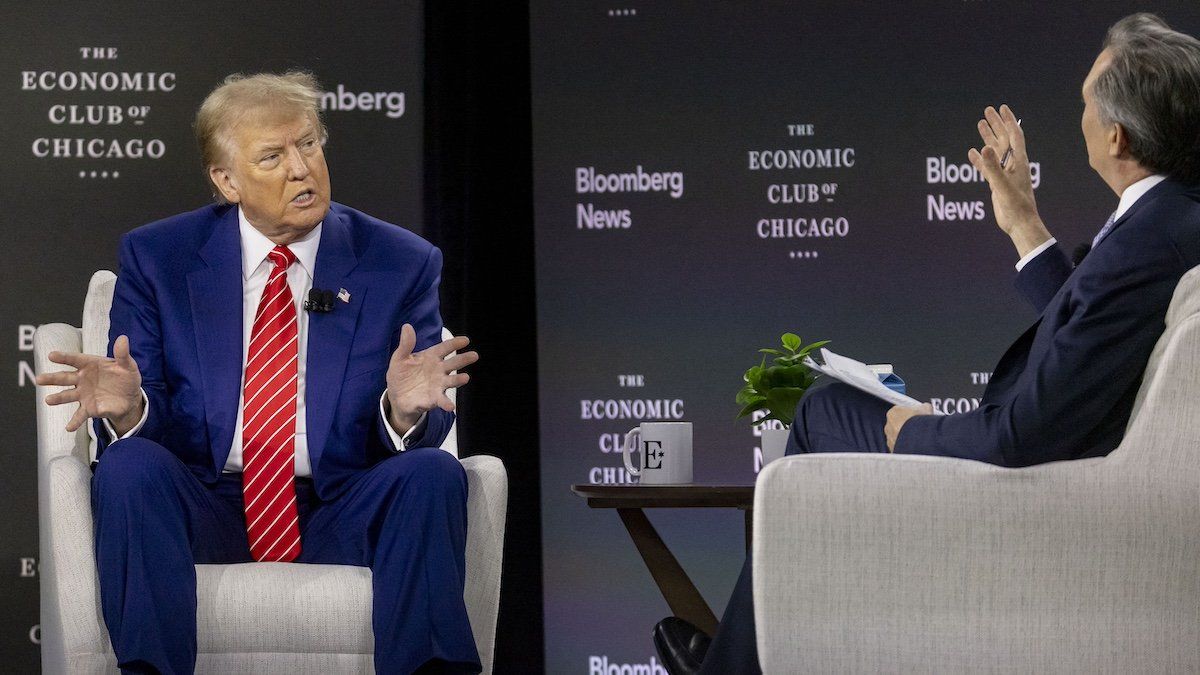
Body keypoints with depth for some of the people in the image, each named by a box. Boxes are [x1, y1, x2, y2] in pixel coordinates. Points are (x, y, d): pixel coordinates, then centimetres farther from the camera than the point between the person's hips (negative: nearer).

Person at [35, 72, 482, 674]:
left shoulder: (402, 264, 4)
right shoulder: (156, 258, 5)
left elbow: (412, 441, 2)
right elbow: (145, 422, 2)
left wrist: (405, 409, -24)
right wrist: (127, 406, -23)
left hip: (339, 521, 0)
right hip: (205, 509, 0)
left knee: (433, 473, -28)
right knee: (130, 465, -30)